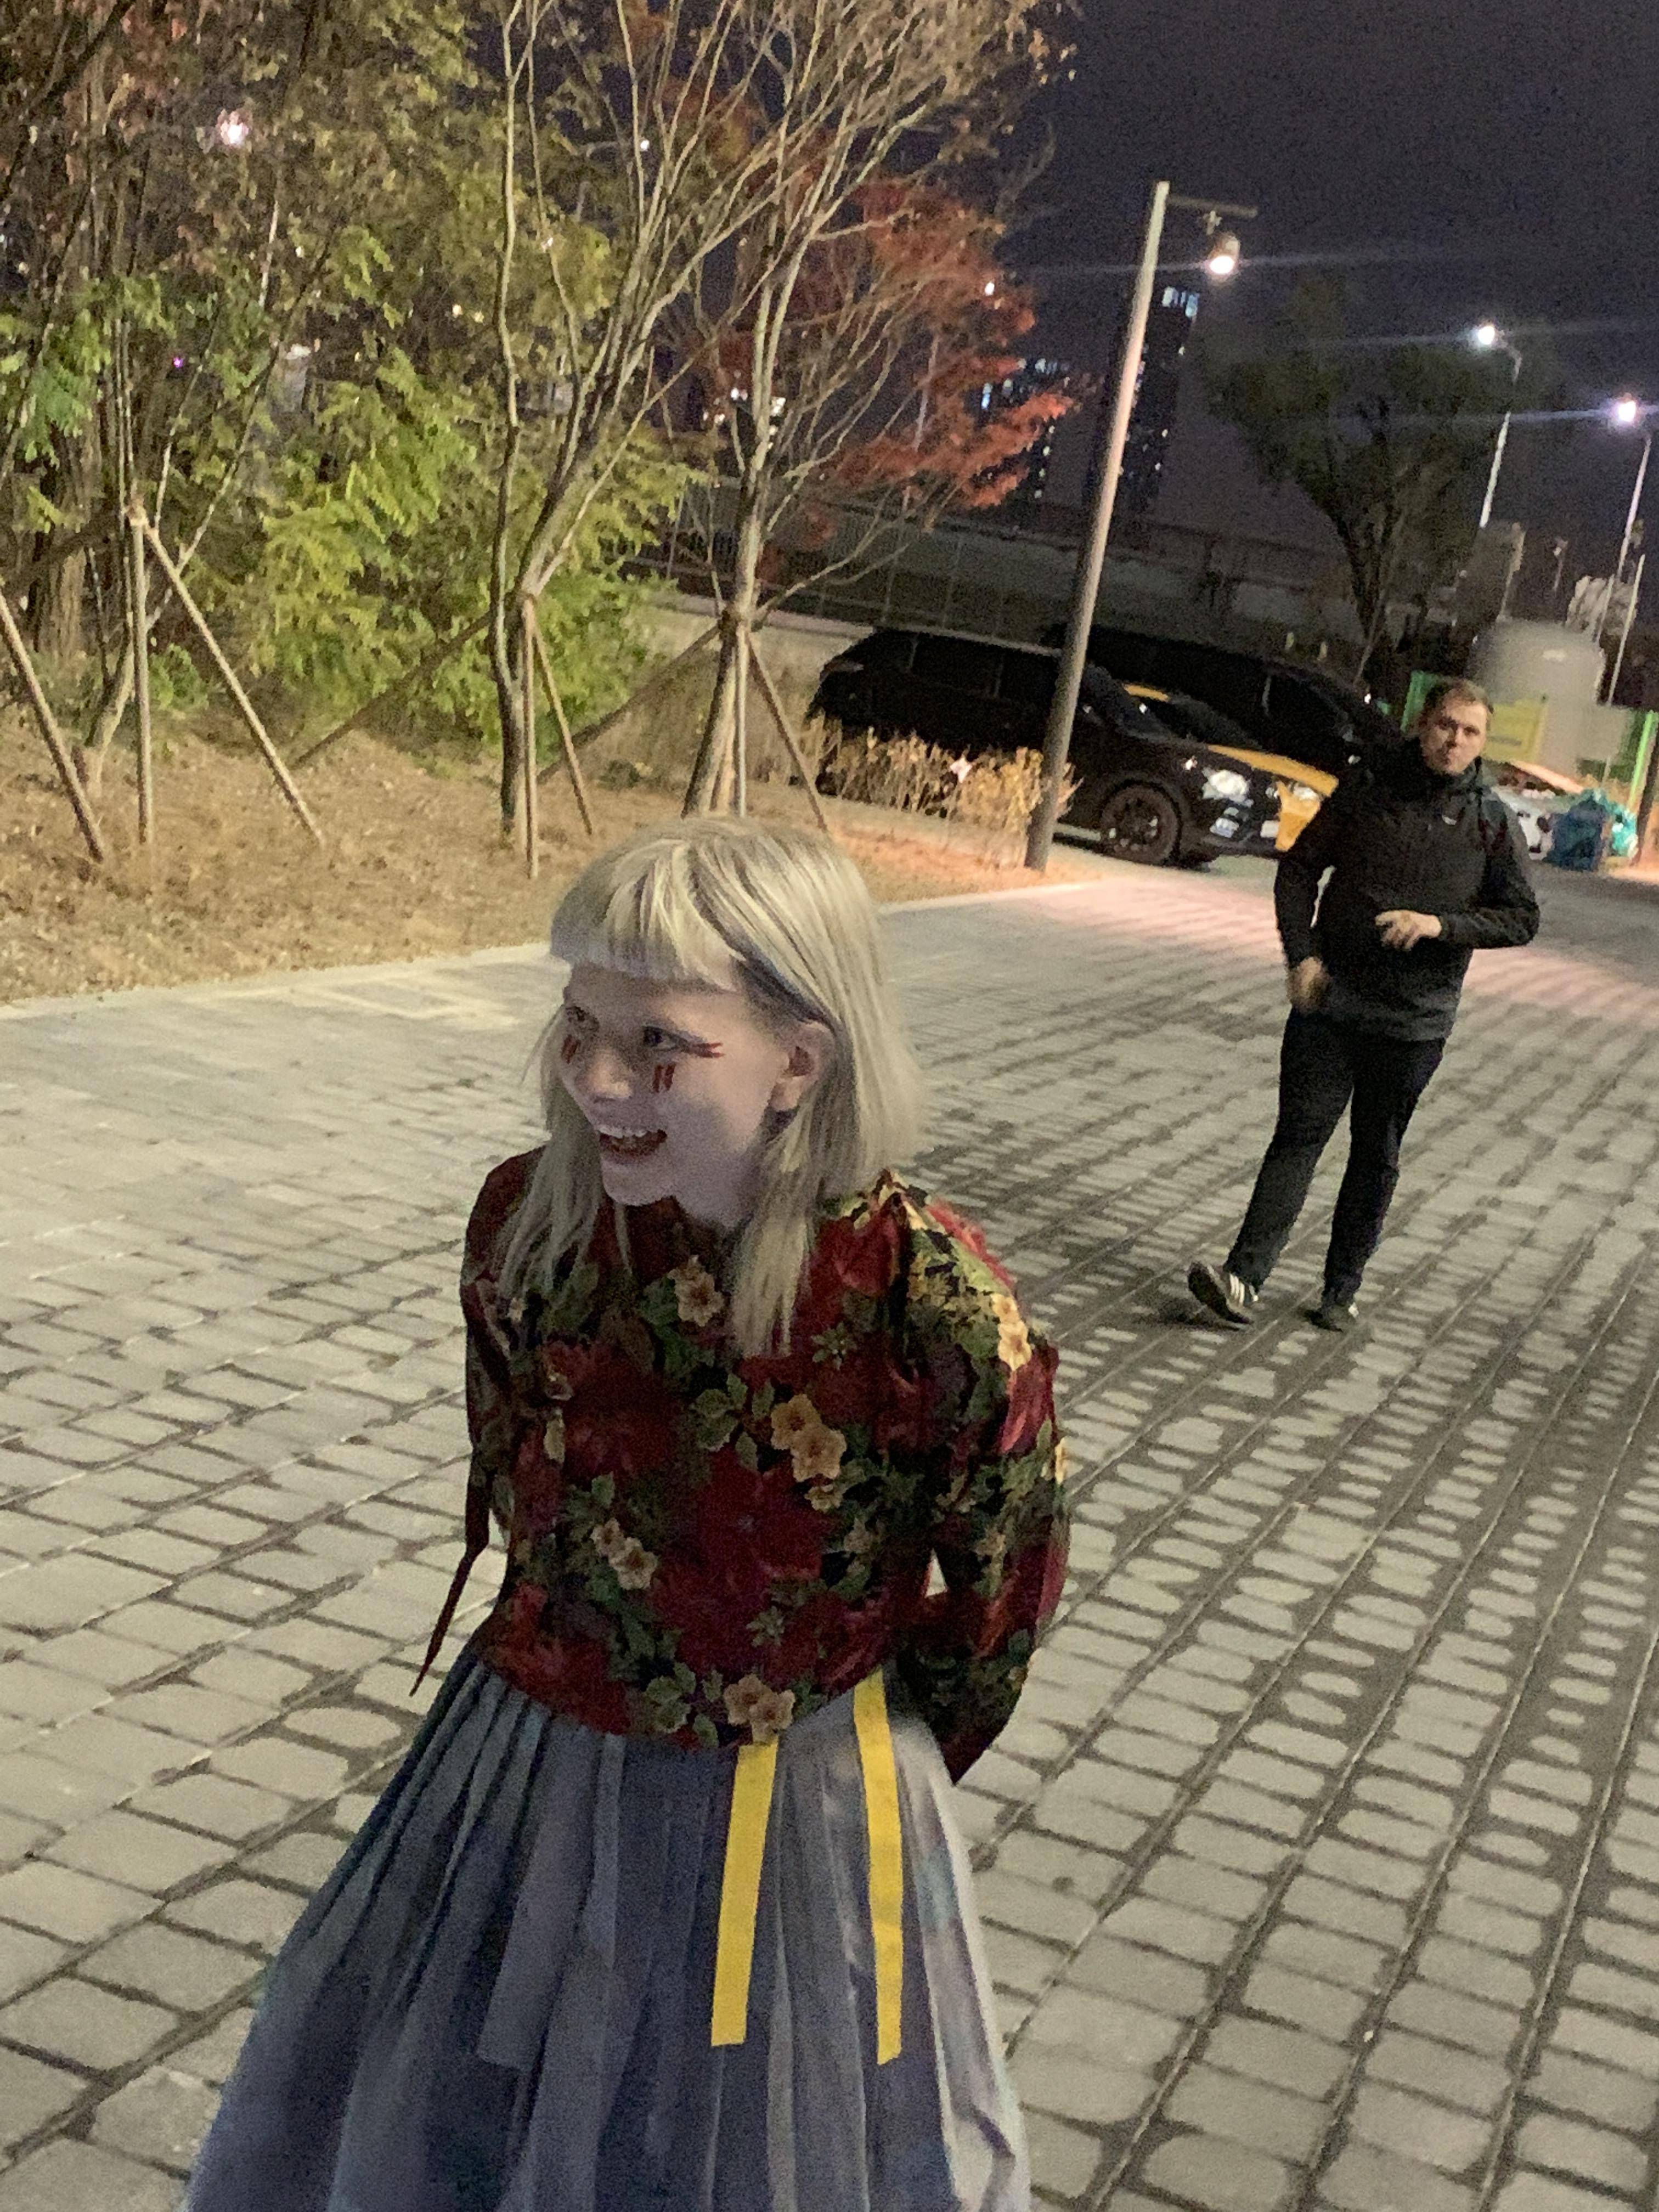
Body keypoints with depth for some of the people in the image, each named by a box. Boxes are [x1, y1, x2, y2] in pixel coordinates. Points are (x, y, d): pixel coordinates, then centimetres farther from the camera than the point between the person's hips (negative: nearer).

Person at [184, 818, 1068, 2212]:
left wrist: (866, 1763, 4)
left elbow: (1006, 1592, -10)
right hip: (522, 1761, 4)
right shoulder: (528, 1223, -14)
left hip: (791, 1816, -4)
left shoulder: (938, 1311, -28)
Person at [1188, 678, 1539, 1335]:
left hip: (1414, 1021, 0)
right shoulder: (1366, 789, 1)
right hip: (1329, 1001, 0)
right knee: (1298, 1137, -5)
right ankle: (1244, 1278, -10)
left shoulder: (1492, 822, -1)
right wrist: (1301, 954, -4)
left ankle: (1342, 1291, 19)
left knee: (1377, 1157, 9)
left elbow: (1521, 918, -1)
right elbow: (1299, 867, 8)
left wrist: (1439, 924, -16)